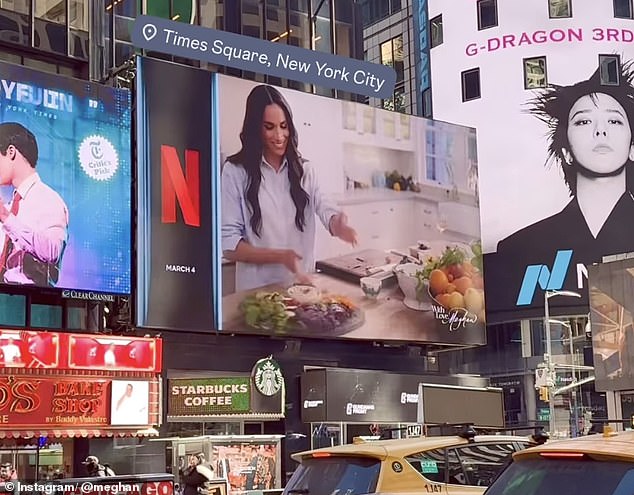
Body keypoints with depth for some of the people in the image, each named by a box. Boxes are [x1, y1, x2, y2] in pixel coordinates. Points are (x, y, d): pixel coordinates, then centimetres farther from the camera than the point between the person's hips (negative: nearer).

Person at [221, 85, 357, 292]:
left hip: (303, 282, 3)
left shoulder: (303, 169, 11)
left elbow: (325, 210, -5)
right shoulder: (235, 171, -2)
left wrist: (337, 225, -28)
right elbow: (229, 245, -6)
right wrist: (280, 257, -19)